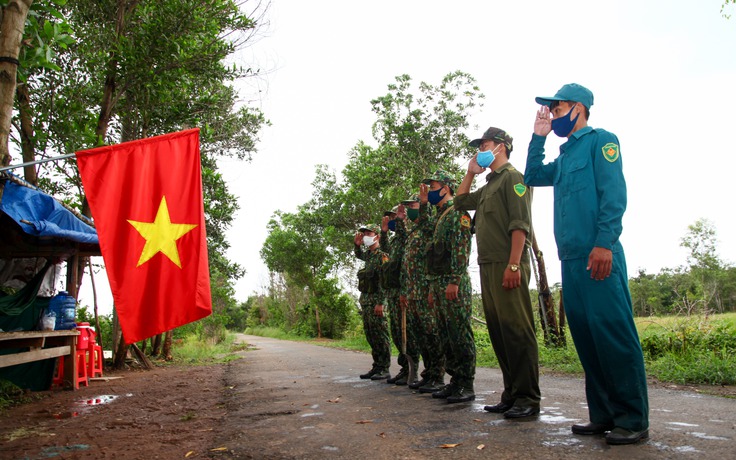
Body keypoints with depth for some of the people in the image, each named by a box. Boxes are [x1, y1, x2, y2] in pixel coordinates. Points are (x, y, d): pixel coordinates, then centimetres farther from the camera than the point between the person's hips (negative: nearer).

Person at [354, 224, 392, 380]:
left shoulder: (382, 255, -11)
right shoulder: (369, 254, 15)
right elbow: (359, 255, 39)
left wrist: (380, 303, -22)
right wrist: (357, 244, 17)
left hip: (375, 301, -9)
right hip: (365, 300, 9)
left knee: (380, 335, -4)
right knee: (370, 335, 12)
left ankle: (384, 369, 1)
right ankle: (376, 366, 20)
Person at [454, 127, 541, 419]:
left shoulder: (513, 177, -3)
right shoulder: (489, 185, 24)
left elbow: (520, 224, -14)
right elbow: (460, 202, 37)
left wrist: (513, 265, -22)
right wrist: (470, 173, 25)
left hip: (508, 266, -9)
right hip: (488, 266, 9)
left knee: (516, 331, -8)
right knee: (499, 332, 9)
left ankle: (528, 398, -3)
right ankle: (511, 395, 16)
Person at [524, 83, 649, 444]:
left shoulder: (600, 140, 1)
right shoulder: (565, 156, 24)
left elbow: (614, 193, -10)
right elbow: (532, 177, 30)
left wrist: (604, 243, -20)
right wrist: (538, 136, 23)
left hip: (598, 256, -8)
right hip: (572, 258, 8)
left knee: (613, 333, -7)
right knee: (585, 336, 7)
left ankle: (633, 420, 1)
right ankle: (603, 415, 15)